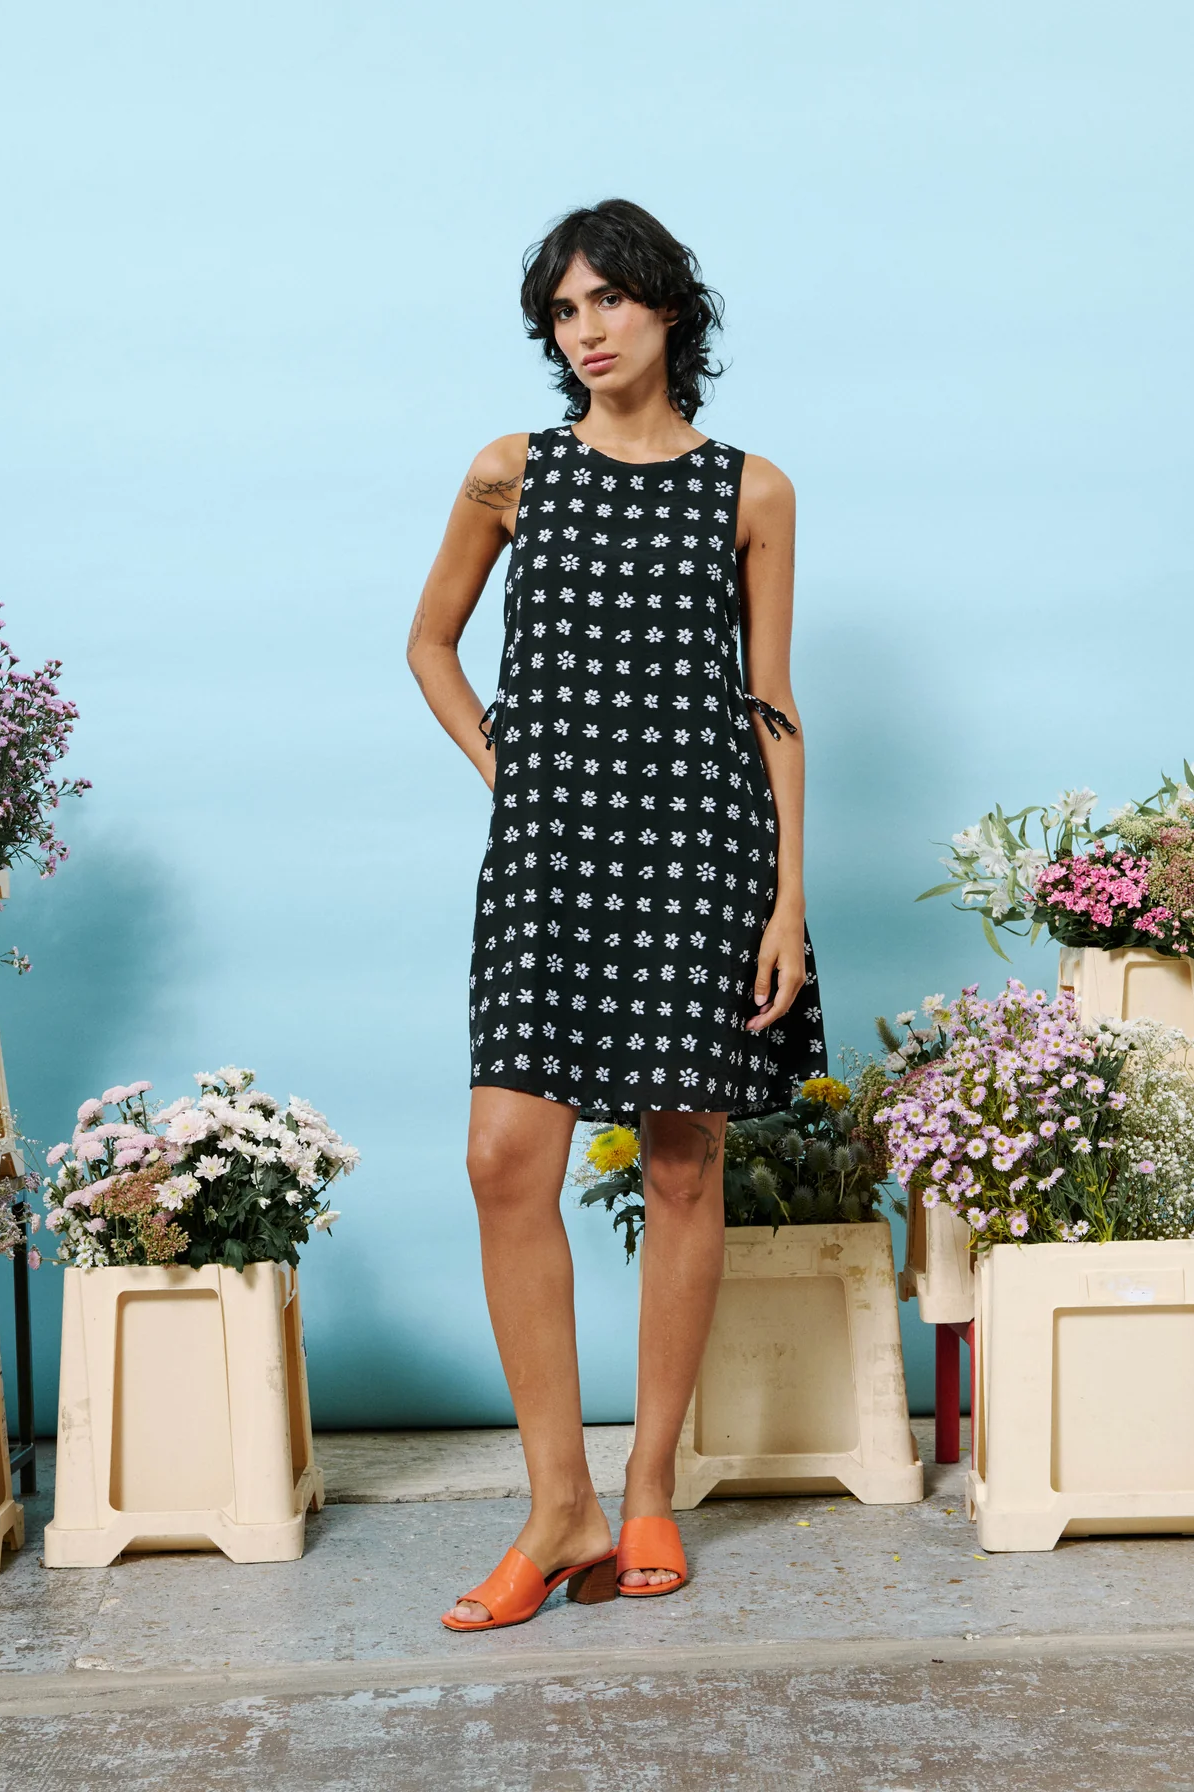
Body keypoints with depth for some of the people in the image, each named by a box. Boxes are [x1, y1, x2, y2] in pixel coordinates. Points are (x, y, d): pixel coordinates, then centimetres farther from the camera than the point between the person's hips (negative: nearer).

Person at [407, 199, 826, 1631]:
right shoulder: (512, 474, 9)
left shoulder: (750, 492, 7)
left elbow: (770, 705, 6)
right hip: (549, 842, 1)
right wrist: (502, 769, 6)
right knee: (507, 1158, -10)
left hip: (700, 840, 0)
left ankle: (650, 1489, 16)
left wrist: (789, 895, -1)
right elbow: (430, 644, 20)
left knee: (682, 1167, 3)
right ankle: (561, 1505, 0)